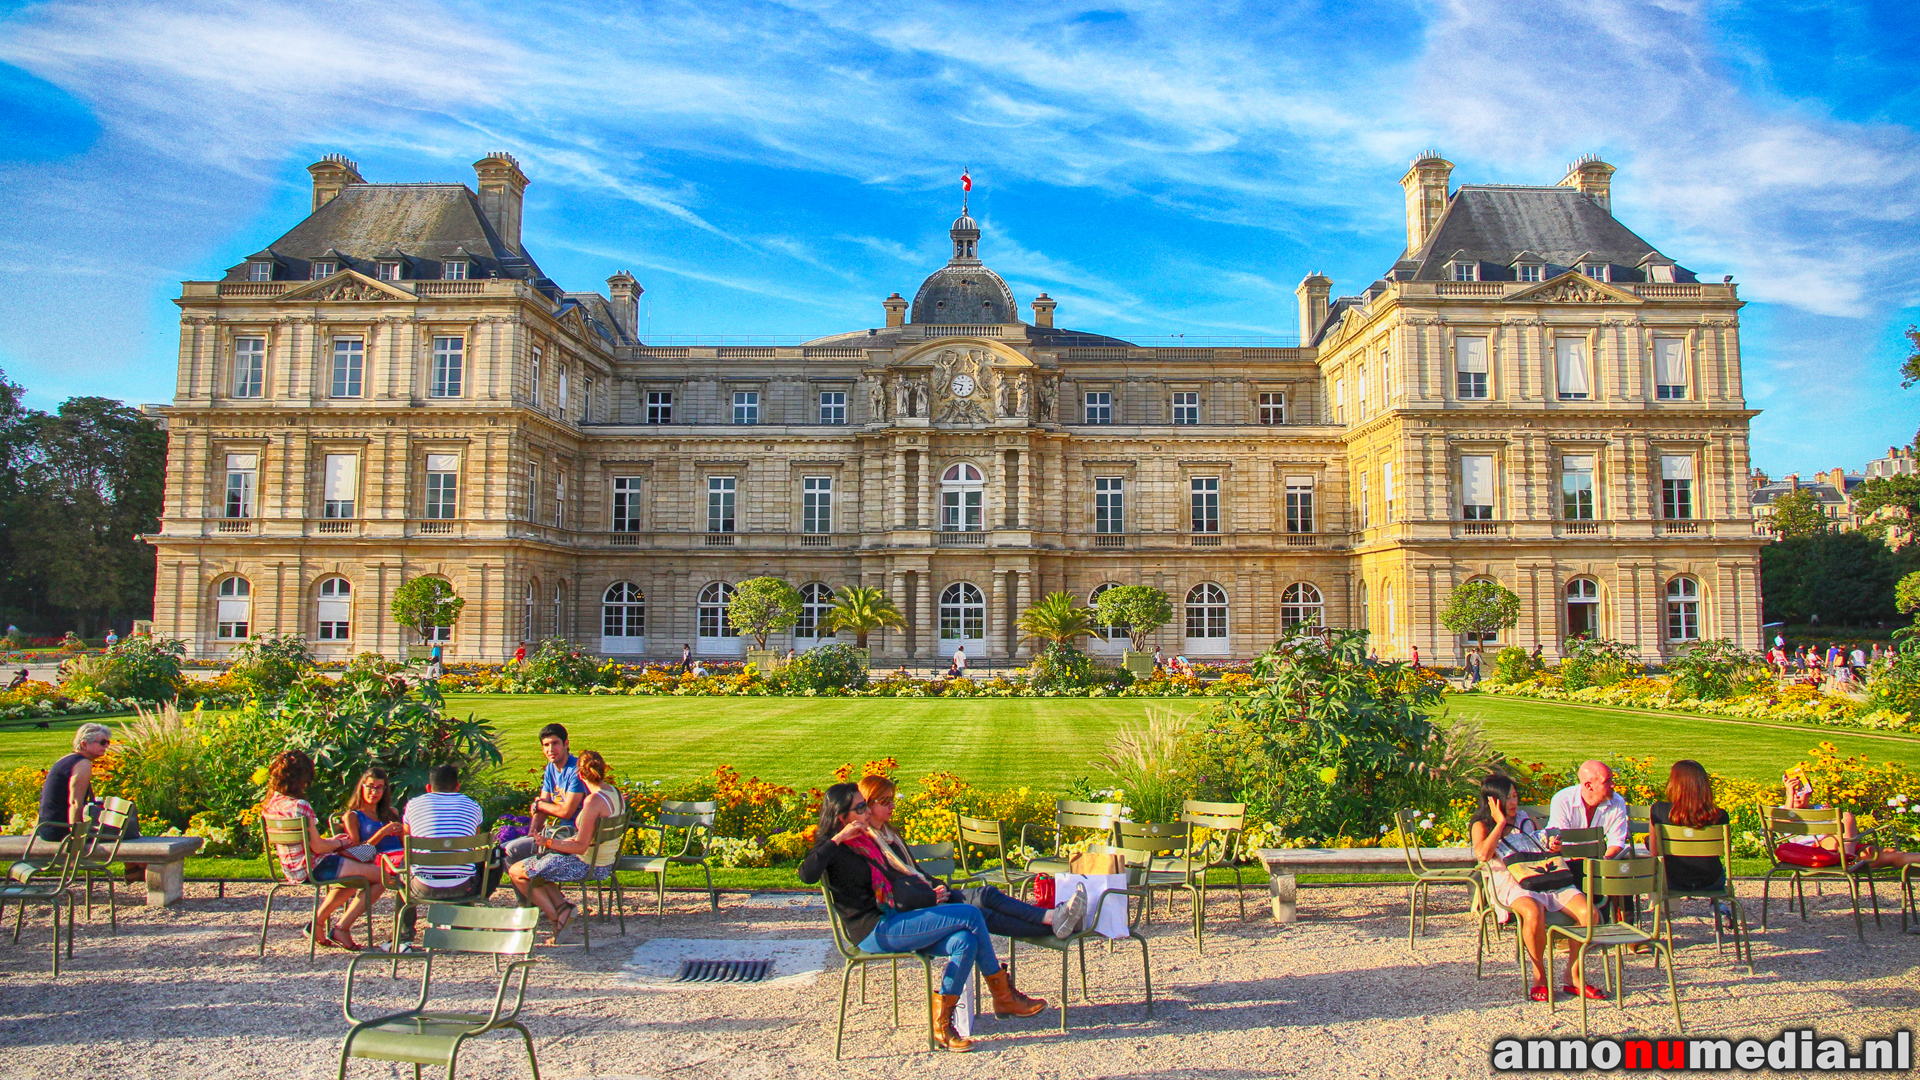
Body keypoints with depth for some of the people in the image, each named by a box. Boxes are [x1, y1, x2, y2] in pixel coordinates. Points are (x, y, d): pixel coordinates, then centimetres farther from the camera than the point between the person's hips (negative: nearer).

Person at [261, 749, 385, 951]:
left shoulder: (270, 804, 4)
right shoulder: (299, 806, -24)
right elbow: (317, 847, -22)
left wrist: (330, 841, 14)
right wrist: (339, 843, -2)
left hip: (291, 869, 10)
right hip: (313, 869, -10)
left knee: (356, 877, 32)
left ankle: (318, 923, 23)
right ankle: (342, 928, 1)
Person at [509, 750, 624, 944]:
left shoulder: (593, 801, -25)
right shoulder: (616, 793, 2)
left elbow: (580, 847, -24)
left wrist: (549, 842, -22)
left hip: (587, 865, -9)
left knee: (516, 872, 3)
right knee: (535, 864, 23)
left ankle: (556, 916, 5)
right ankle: (562, 905, 6)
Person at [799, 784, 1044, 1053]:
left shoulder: (866, 840, 19)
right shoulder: (832, 847, -6)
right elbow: (807, 874, -28)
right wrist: (837, 839, -23)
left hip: (892, 920, 9)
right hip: (874, 931, -8)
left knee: (965, 942, -15)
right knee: (970, 914, -14)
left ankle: (941, 1023, -6)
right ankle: (1003, 995, 1)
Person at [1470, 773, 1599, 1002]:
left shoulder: (1526, 820, 22)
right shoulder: (1482, 825, 7)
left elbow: (1547, 847, 30)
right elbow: (1483, 854, -14)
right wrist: (1501, 822, -7)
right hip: (1512, 883, -5)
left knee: (1588, 911, -21)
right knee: (1533, 913, -37)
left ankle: (1573, 976, -6)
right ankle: (1540, 977, -15)